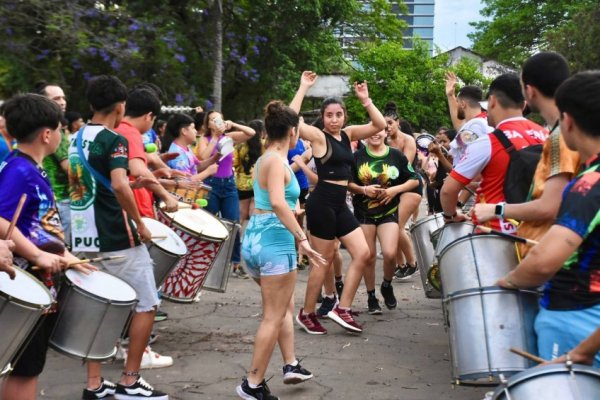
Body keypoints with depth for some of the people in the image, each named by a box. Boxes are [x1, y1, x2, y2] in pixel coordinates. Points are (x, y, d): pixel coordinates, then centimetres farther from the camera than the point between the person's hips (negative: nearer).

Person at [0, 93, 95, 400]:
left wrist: (64, 255, 15)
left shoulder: (33, 169, 11)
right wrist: (39, 256, -27)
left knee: (29, 366, 17)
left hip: (42, 280, 9)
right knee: (25, 369, 0)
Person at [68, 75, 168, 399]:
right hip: (116, 239, -8)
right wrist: (140, 224, -17)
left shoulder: (76, 139, 12)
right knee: (146, 305, 4)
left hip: (84, 237, 8)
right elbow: (120, 186, -28)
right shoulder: (114, 140, -14)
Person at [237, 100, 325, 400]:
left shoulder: (265, 157, 11)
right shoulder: (277, 161, -18)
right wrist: (302, 238, -33)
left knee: (285, 306, 24)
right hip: (274, 243, -10)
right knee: (273, 317, 1)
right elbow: (277, 202, -30)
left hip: (255, 239, 10)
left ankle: (291, 366, 31)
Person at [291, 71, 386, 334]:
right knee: (324, 260, 0)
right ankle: (306, 314, 15)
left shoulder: (348, 134, 11)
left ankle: (342, 309, 9)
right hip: (322, 202, -8)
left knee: (363, 254, 3)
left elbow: (379, 125, 7)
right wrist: (303, 88, -19)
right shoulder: (318, 136, -8)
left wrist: (365, 100, -3)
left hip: (340, 203, 8)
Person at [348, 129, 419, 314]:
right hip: (364, 213, 1)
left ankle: (387, 285, 15)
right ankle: (371, 296, 18)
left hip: (389, 212, 0)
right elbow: (347, 183, 1)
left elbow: (414, 180, 4)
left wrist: (395, 189, -11)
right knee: (369, 256, 3)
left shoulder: (396, 155, 1)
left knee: (390, 253, -14)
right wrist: (363, 189, -16)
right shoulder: (357, 156, 1)